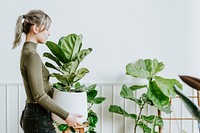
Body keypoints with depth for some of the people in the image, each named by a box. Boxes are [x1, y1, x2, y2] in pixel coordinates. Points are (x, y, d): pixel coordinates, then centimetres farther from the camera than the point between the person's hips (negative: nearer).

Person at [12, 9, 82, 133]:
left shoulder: (28, 51, 13)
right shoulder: (32, 55, -18)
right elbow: (39, 96, -22)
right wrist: (66, 116, -19)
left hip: (31, 116, 10)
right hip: (39, 119, -10)